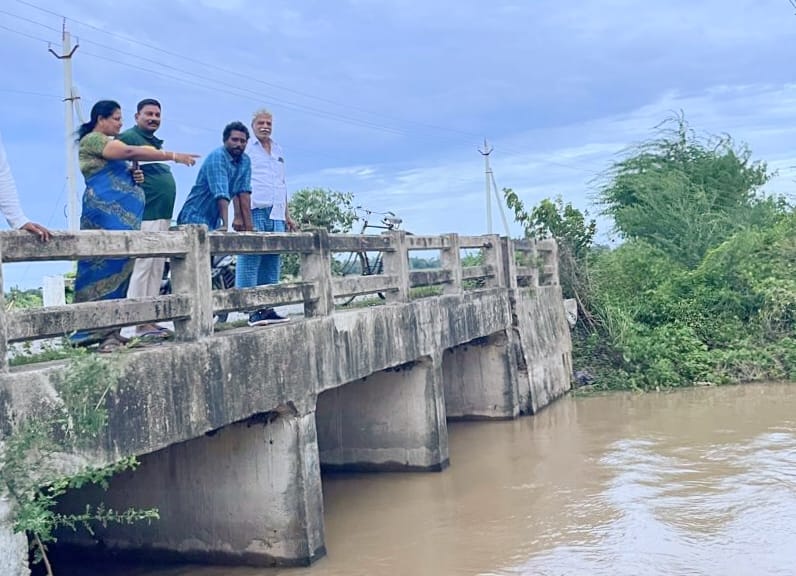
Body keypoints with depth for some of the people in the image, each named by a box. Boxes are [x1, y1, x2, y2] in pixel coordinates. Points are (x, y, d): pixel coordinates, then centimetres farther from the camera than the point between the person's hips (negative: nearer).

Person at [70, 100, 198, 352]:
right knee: (104, 268, -13)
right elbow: (130, 152, -14)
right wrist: (173, 156, -14)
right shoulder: (92, 140, -2)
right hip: (105, 211, -9)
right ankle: (99, 331, -16)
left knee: (118, 271, 2)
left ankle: (110, 331, 0)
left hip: (123, 215, 9)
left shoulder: (109, 143, 27)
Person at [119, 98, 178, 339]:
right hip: (144, 215, -10)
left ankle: (150, 320, 15)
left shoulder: (156, 143, 22)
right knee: (142, 266, -10)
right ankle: (138, 323, -8)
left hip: (163, 216, 10)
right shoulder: (129, 138, -5)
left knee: (156, 269, 10)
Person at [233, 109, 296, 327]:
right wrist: (239, 216, -16)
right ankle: (252, 309, -10)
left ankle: (267, 307, 9)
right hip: (253, 211, -7)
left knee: (272, 263, 6)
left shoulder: (278, 150, 22)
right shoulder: (245, 149, 3)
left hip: (276, 213, 7)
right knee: (250, 259, -9)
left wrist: (287, 215, 22)